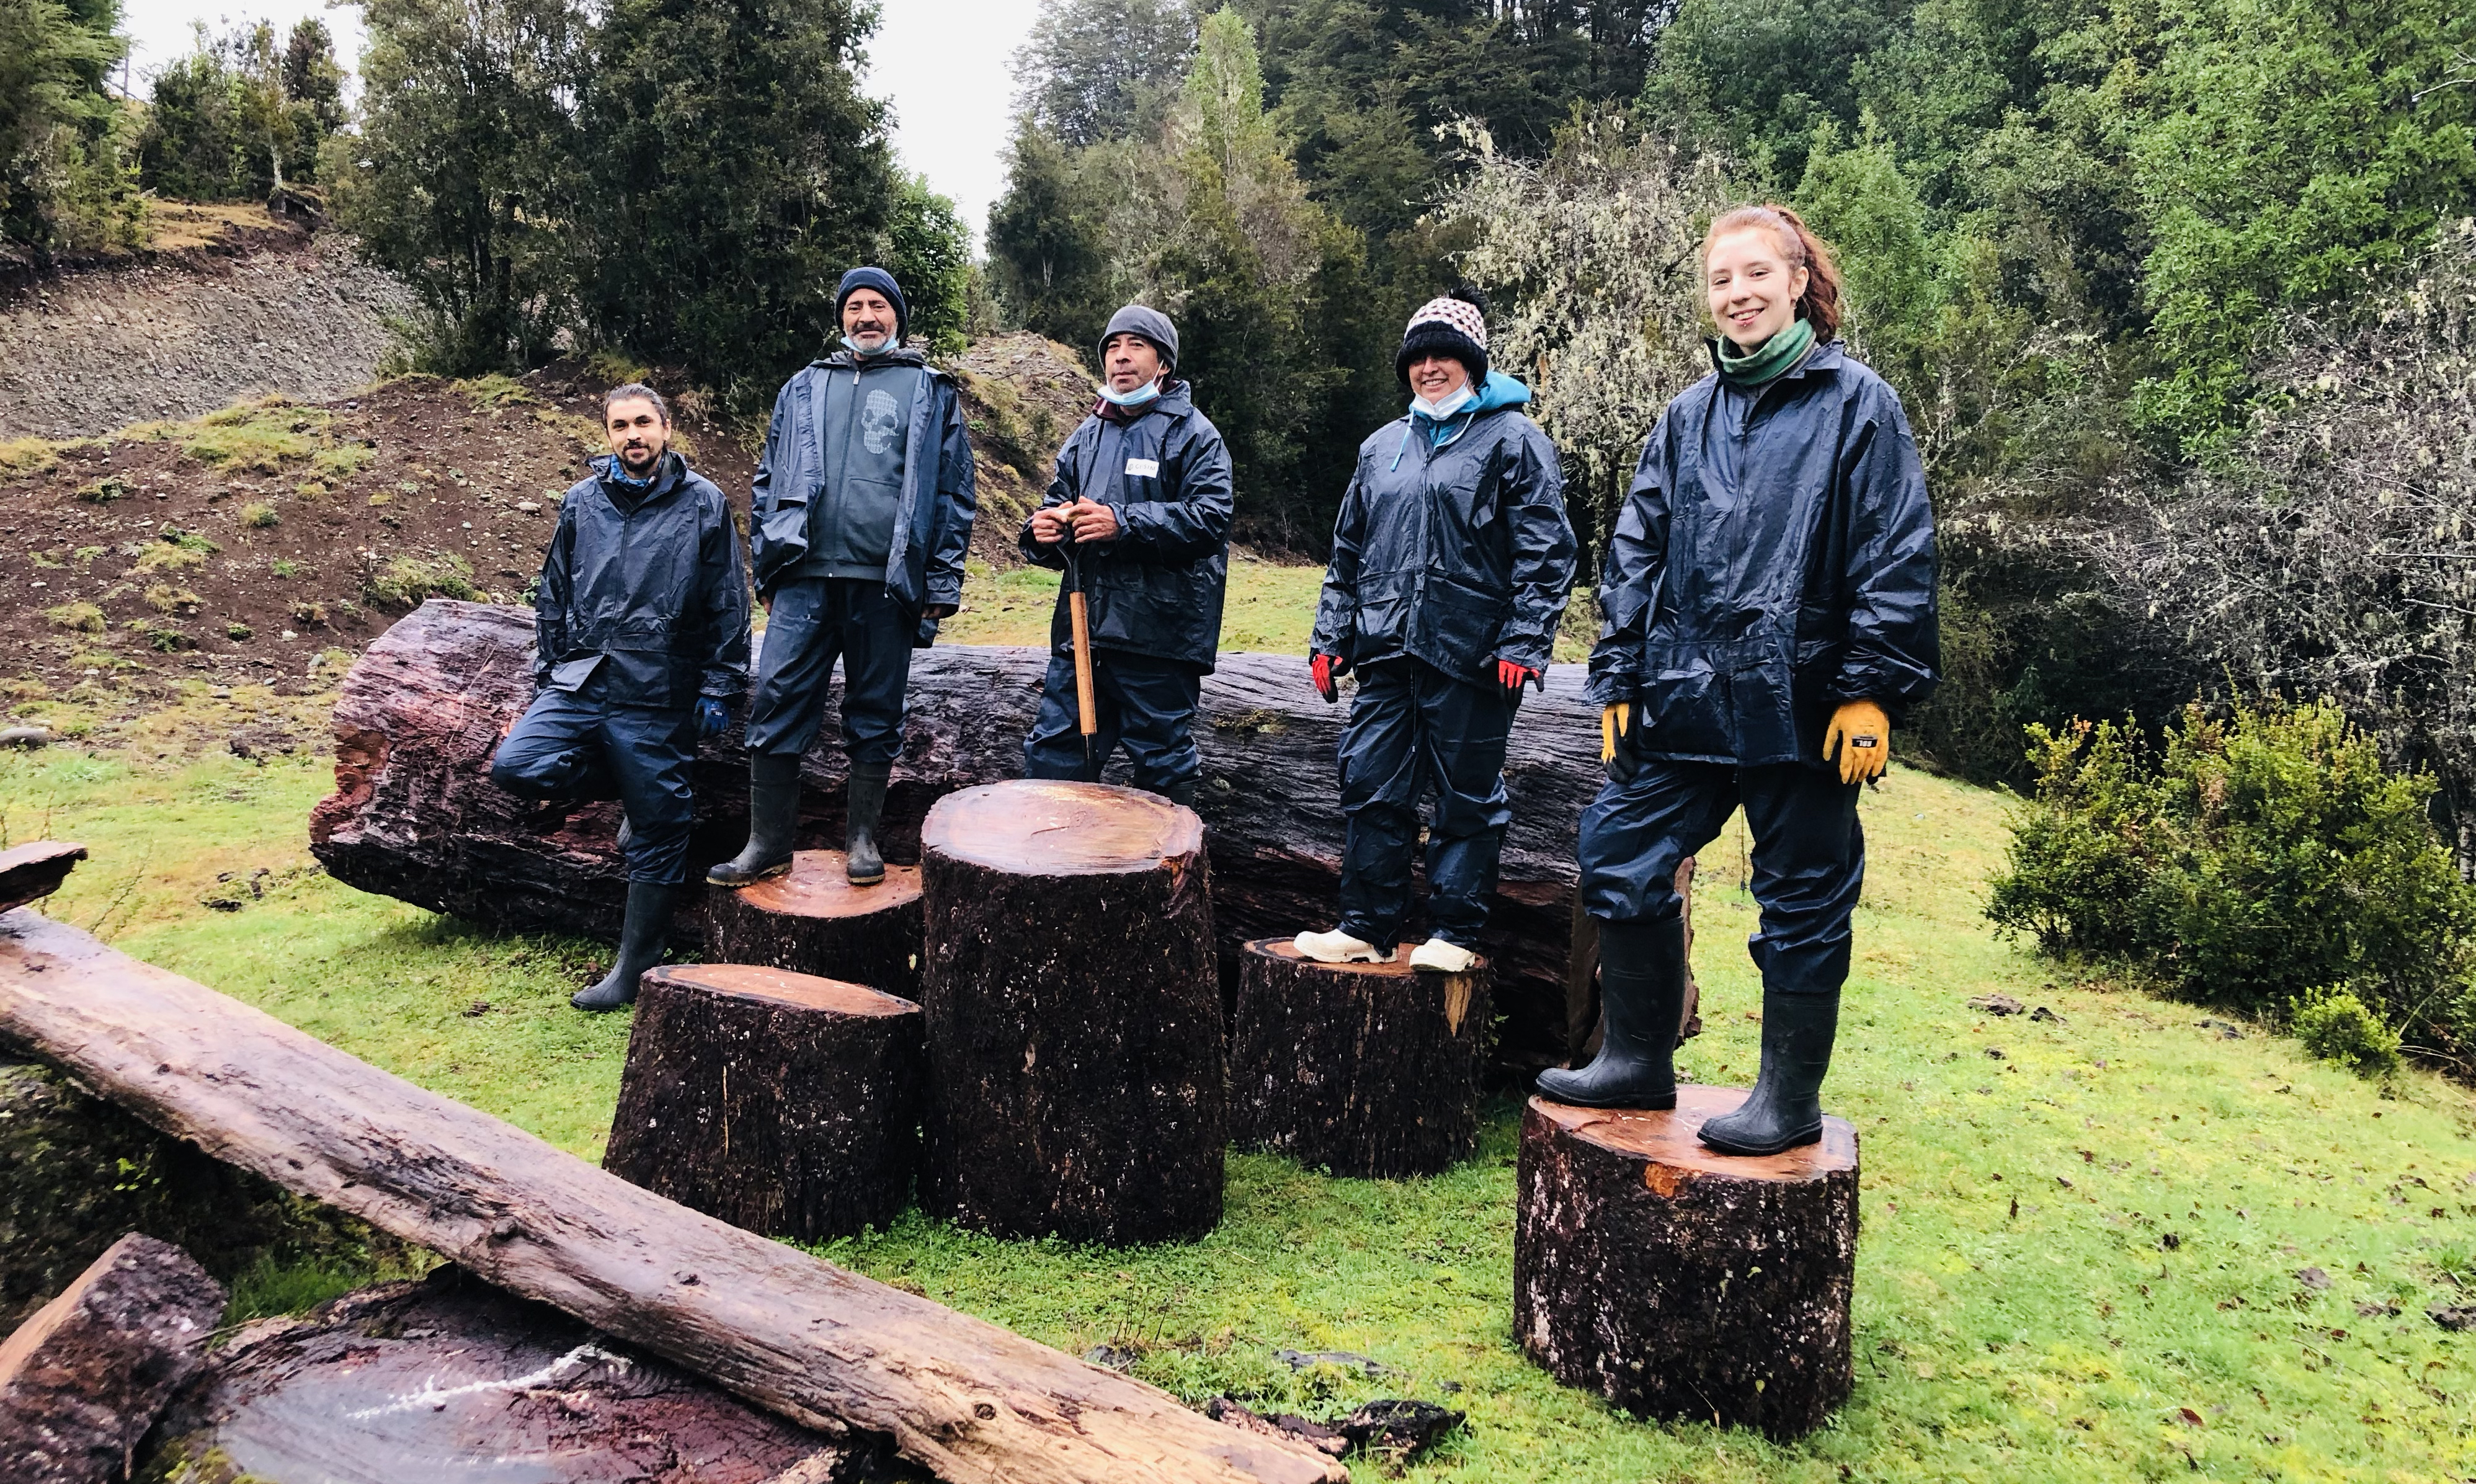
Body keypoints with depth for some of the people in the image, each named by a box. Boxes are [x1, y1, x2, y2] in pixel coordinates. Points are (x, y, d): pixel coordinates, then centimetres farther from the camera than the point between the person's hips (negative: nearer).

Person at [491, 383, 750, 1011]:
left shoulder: (703, 504, -2)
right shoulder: (582, 502, 9)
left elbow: (728, 607, 0)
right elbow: (553, 598, 17)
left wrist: (719, 689, -4)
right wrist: (547, 682, 14)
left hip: (658, 698, -4)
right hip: (581, 685, 4)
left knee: (656, 835, 2)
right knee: (515, 765, -16)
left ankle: (634, 968, 16)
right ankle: (637, 786, 10)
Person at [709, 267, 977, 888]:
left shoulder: (931, 392, 10)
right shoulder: (804, 388, 18)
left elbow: (955, 493, 6)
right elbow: (768, 481, 19)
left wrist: (942, 586, -2)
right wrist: (769, 569, 9)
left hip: (886, 582, -2)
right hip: (805, 578, 2)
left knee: (876, 714, 6)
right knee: (777, 704, -3)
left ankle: (862, 839, 17)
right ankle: (768, 844, 5)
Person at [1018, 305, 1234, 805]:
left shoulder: (1193, 434, -1)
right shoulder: (1087, 437, 20)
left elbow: (1209, 518, -13)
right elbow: (1056, 506, 26)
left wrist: (1123, 524, -21)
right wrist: (1042, 530, 1)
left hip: (1159, 632, -6)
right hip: (1080, 630, 6)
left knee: (1162, 760, 3)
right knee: (1053, 755, 8)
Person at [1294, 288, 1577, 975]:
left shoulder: (1513, 440, 0)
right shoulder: (1383, 446, 19)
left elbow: (1545, 552, -6)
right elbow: (1348, 551, 22)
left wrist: (1524, 643, -15)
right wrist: (1331, 636, 15)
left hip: (1470, 654, -5)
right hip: (1387, 652, 6)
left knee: (1467, 799, 3)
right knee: (1372, 788, 6)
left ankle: (1454, 933, 13)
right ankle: (1366, 927, 16)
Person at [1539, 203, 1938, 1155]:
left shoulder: (1857, 404, -1)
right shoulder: (1689, 415, 13)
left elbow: (1899, 557, -6)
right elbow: (1636, 551, 14)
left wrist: (1872, 690, -12)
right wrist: (1619, 680, 8)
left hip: (1801, 703, -5)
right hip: (1683, 701, 5)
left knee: (1803, 900, 5)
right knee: (1620, 864, 6)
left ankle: (1790, 1100, 19)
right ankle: (1638, 1060, 22)